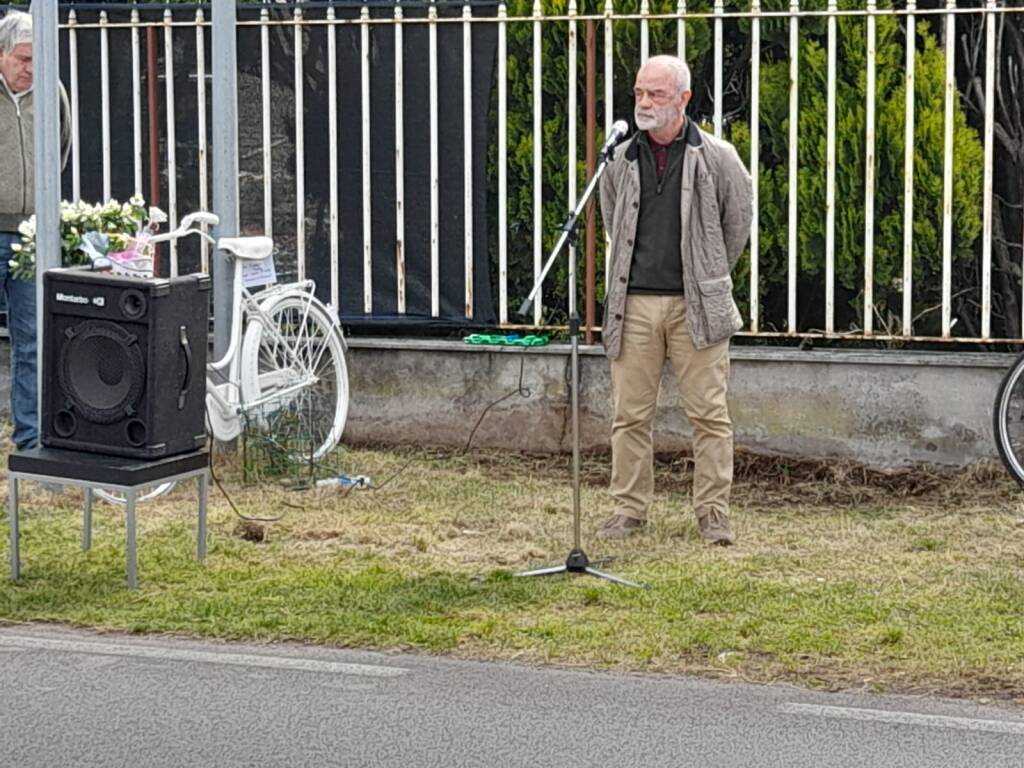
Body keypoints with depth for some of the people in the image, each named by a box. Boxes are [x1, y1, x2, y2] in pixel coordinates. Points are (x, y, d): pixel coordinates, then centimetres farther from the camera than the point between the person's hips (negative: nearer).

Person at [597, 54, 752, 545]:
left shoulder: (717, 159, -2)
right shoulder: (621, 161, 7)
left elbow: (737, 223, 9)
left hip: (696, 306, -3)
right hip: (635, 303, 3)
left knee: (709, 413, -1)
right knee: (630, 413, 5)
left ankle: (713, 513, 7)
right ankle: (629, 509, 13)